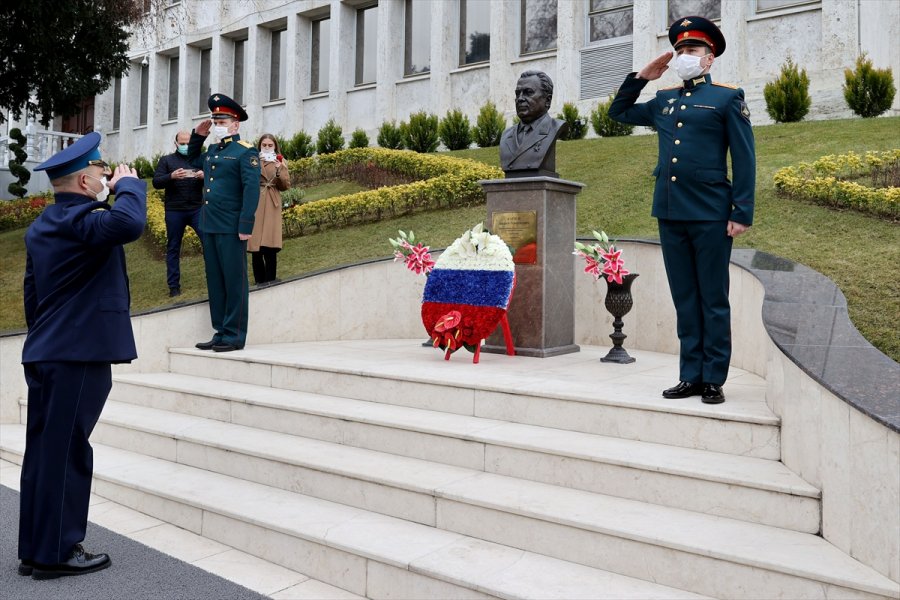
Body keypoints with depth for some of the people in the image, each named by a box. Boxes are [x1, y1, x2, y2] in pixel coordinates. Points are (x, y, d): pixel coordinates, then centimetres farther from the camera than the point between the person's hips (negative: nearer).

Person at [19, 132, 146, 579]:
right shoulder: (81, 218, -15)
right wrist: (128, 184, -16)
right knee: (64, 451, -2)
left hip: (45, 353, 10)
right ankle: (56, 553, 8)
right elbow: (128, 224, -36)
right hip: (79, 355, -10)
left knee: (43, 450, 13)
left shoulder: (43, 225, 16)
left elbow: (31, 291, 21)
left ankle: (34, 549, 22)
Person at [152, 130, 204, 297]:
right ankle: (174, 287, 11)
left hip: (197, 209, 1)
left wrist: (204, 177, -16)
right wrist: (171, 176, -21)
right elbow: (156, 182, -1)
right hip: (174, 211, -1)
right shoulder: (166, 160, 9)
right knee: (173, 248, 4)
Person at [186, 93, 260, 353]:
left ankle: (234, 336, 5)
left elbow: (251, 190, -14)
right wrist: (197, 135, 23)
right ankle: (221, 333, 19)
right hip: (209, 226, 8)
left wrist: (245, 225, -21)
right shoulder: (212, 150, 18)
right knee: (215, 281, 11)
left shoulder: (246, 152, -6)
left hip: (231, 228, -8)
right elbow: (193, 161, 39)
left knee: (234, 282, -1)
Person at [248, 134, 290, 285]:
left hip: (272, 207, 0)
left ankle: (270, 281, 4)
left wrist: (279, 170, -11)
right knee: (255, 246, 1)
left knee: (270, 247, -7)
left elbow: (285, 186, 4)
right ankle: (259, 282, 11)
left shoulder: (280, 163, 12)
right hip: (255, 205, 0)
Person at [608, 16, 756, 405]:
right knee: (685, 299, 8)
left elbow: (744, 161, -2)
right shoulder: (663, 101, 15)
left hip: (710, 214, -5)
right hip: (670, 213, 5)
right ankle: (691, 376, 15)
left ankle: (714, 380, 9)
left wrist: (742, 213, -9)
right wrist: (642, 77, 16)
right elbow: (619, 112, 29)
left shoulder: (728, 98, 2)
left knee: (713, 299, 2)